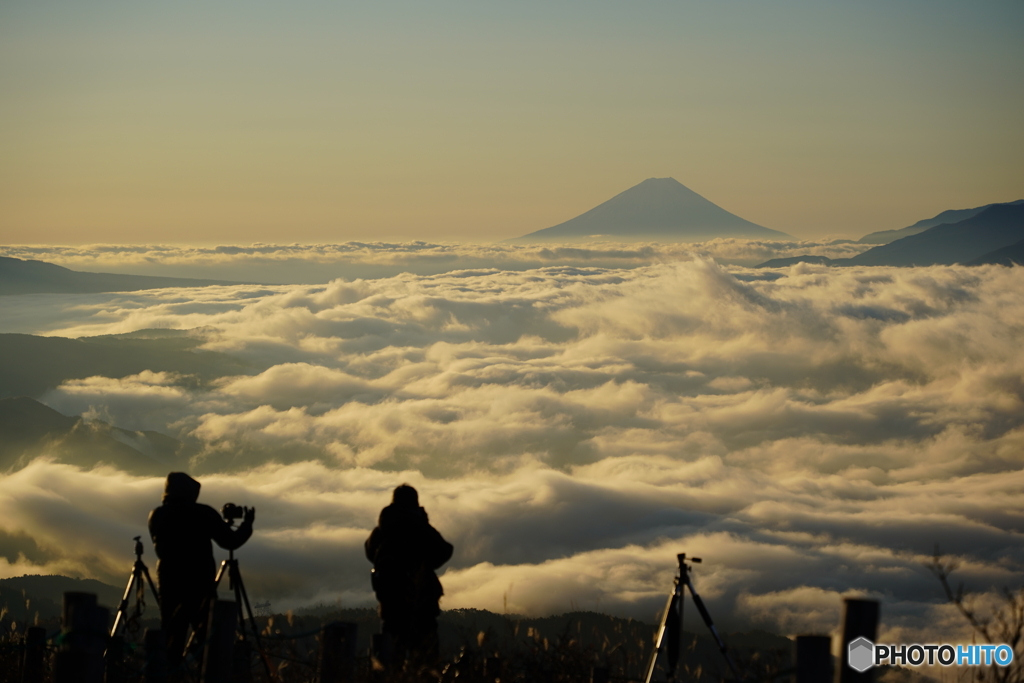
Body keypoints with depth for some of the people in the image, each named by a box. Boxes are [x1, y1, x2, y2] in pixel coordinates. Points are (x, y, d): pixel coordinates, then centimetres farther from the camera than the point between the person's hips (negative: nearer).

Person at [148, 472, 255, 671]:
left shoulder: (157, 516, 3)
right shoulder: (205, 513, -4)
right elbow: (231, 541, 2)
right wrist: (247, 523, 19)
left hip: (169, 582, 2)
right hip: (201, 583, -2)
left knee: (170, 638, 4)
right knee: (205, 635, 2)